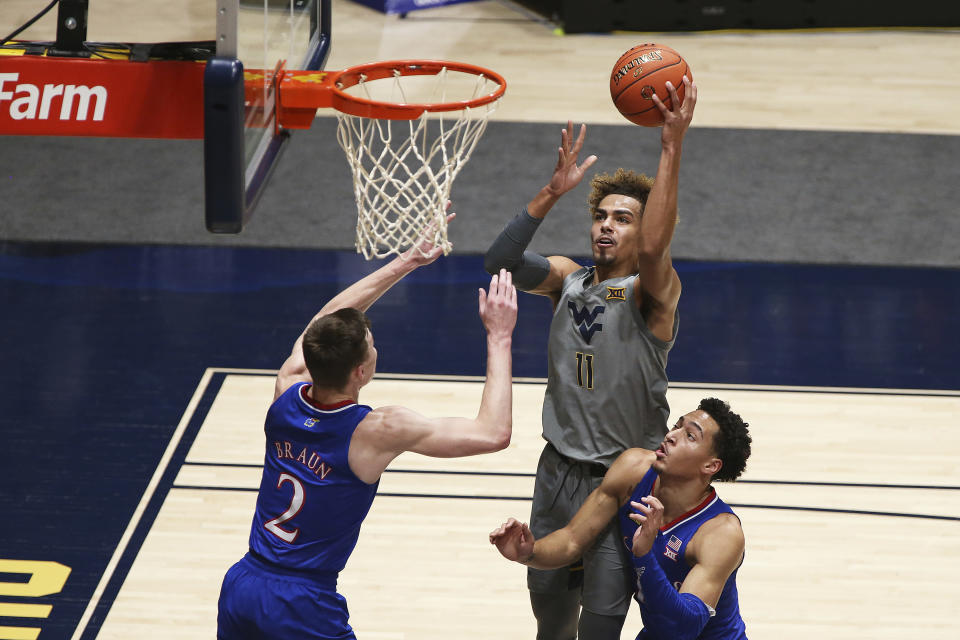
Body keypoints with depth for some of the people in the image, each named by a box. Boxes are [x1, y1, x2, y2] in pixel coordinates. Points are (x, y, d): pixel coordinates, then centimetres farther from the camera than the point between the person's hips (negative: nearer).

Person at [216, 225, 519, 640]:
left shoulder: (288, 392, -4)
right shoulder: (378, 431, -19)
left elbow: (329, 319, 15)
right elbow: (493, 433, -15)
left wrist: (409, 261, 18)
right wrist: (499, 338, -8)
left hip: (239, 586, 6)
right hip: (302, 607, -6)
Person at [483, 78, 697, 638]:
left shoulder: (652, 292, -11)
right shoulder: (568, 278, 4)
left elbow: (655, 248, -34)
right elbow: (502, 261, -14)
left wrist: (672, 147, -41)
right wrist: (553, 193, -24)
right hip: (559, 471, 5)